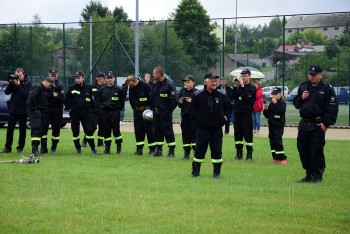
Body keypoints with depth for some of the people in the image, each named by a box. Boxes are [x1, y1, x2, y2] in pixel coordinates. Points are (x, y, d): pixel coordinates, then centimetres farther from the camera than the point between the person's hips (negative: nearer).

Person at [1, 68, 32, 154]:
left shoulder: (27, 84, -4)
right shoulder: (13, 82, 5)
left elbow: (26, 94, -16)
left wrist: (19, 85, -22)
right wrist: (11, 83, -14)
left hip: (23, 111, -3)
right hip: (13, 110, 3)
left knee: (22, 130, 4)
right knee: (10, 129, 2)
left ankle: (20, 147, 11)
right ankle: (8, 147, 7)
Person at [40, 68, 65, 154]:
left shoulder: (60, 85, 0)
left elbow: (61, 97, -13)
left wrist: (49, 96, -13)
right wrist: (53, 95, -16)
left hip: (57, 109, -1)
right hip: (46, 109, 1)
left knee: (56, 128, 3)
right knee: (44, 127, -7)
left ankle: (54, 147, 13)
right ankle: (43, 148, -5)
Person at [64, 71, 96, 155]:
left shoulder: (88, 88, 6)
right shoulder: (72, 88, 1)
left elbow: (91, 100, 16)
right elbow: (66, 100, 6)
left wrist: (91, 108, 7)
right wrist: (68, 107, -2)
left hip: (86, 113, 0)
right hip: (74, 114, 0)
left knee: (88, 130, -5)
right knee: (75, 131, 3)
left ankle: (93, 148, 0)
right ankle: (78, 148, 15)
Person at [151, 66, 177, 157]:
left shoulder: (169, 84, -13)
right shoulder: (155, 84, 10)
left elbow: (173, 100, -14)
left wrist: (168, 110, -14)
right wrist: (153, 108, 9)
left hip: (165, 112, -7)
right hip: (156, 112, 7)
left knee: (168, 131, -4)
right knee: (157, 131, 10)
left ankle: (172, 151, 1)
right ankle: (159, 150, 18)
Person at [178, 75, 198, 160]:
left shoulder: (196, 92, -3)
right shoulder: (182, 91, 10)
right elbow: (179, 105, 14)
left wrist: (191, 101, -20)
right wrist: (180, 102, -7)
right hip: (185, 115, 4)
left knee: (194, 134, -6)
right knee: (185, 134, 6)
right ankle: (186, 153, 11)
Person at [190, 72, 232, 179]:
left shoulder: (221, 96, 5)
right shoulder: (198, 95, -2)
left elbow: (229, 107, 19)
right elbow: (192, 109, 5)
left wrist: (226, 116, 6)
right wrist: (197, 119, -3)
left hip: (217, 127, 2)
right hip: (203, 127, -2)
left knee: (217, 150, 1)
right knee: (200, 149, 0)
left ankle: (217, 172, 10)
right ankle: (195, 171, 12)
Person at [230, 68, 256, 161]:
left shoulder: (252, 88, -2)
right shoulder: (238, 87, 13)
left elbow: (245, 97, -17)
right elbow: (232, 97, 3)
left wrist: (242, 85, -15)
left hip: (247, 112, -5)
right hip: (237, 112, 5)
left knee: (247, 133, -5)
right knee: (237, 133, 7)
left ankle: (249, 154, 0)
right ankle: (239, 153, 15)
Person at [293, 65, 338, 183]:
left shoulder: (327, 89, -5)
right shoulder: (303, 87, 13)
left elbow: (332, 108, -9)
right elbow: (295, 103, 19)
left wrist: (326, 123, -15)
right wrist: (301, 98, -3)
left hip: (318, 125, -6)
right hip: (304, 124, 6)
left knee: (316, 150, -7)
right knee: (303, 150, 8)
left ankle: (317, 175, 3)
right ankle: (309, 174, 19)